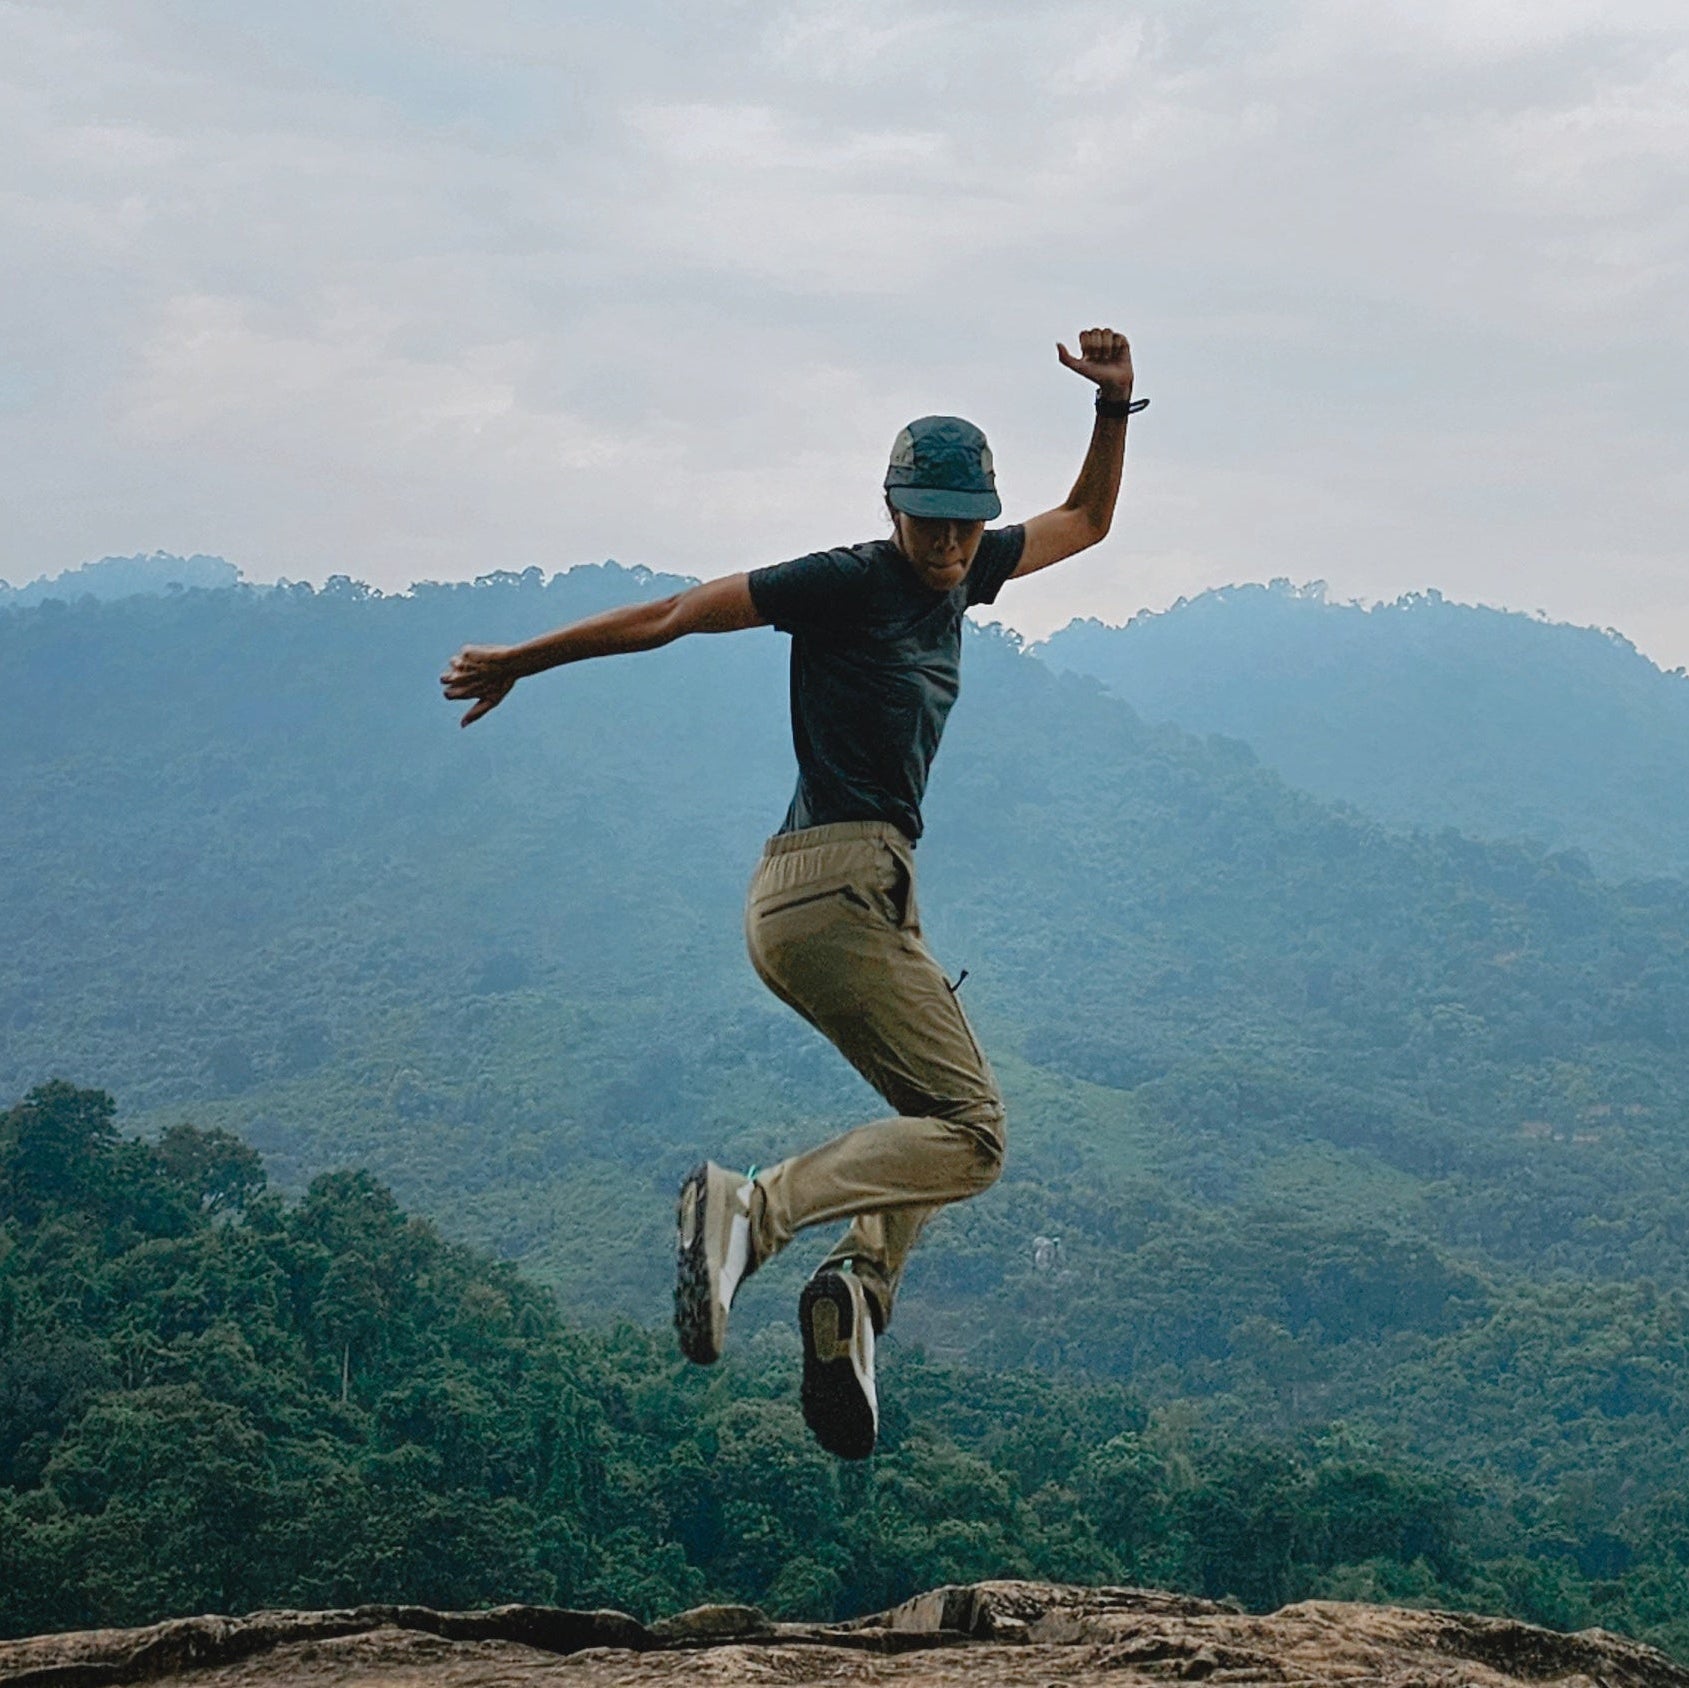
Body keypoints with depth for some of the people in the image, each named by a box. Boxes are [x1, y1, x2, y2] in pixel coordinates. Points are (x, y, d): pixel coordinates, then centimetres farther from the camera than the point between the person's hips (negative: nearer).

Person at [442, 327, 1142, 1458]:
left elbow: (1086, 521, 33)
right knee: (971, 1133, -14)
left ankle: (860, 1284, -6)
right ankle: (755, 1208, -25)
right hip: (836, 886, -9)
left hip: (868, 890, 9)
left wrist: (1116, 407, 17)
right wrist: (519, 663, 4)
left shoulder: (961, 576, 17)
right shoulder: (851, 581, -7)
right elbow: (670, 616, -2)